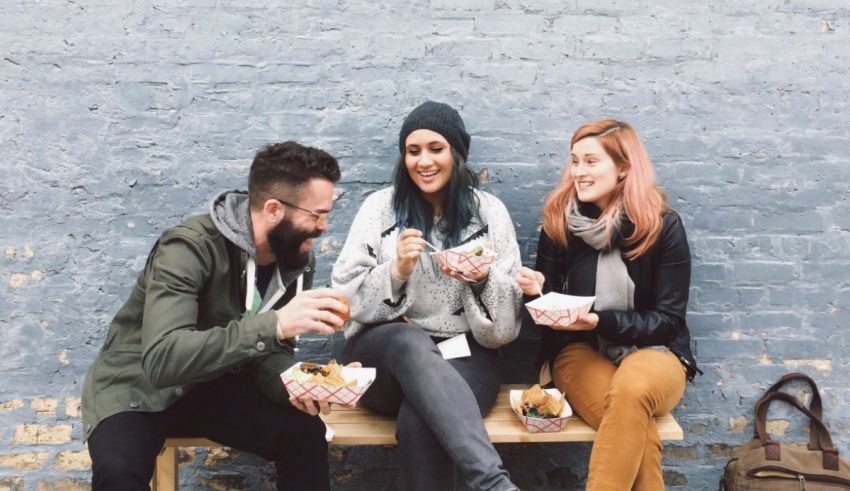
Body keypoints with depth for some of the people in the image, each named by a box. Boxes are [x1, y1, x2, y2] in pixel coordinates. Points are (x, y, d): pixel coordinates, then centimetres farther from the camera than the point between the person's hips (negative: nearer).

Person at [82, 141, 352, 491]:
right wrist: (275, 324, -45)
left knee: (305, 433, -18)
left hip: (213, 385, 5)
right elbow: (162, 360, -39)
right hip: (137, 387, -5)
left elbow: (271, 352, -2)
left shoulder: (298, 260, -8)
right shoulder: (191, 247, -28)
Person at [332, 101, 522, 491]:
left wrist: (483, 280, -19)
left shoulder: (489, 212, 5)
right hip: (386, 354, 0)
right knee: (411, 342, -38)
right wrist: (396, 271, -17)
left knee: (419, 422, -35)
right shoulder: (379, 208, 5)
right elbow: (347, 299, -1)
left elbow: (505, 326, 1)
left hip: (464, 355, 0)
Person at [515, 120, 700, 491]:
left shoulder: (663, 226, -6)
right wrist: (539, 291, -15)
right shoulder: (558, 222, 0)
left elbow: (667, 319, -6)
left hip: (651, 350, 0)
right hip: (580, 349, 1)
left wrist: (601, 321, -21)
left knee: (632, 390, -38)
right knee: (635, 427, -33)